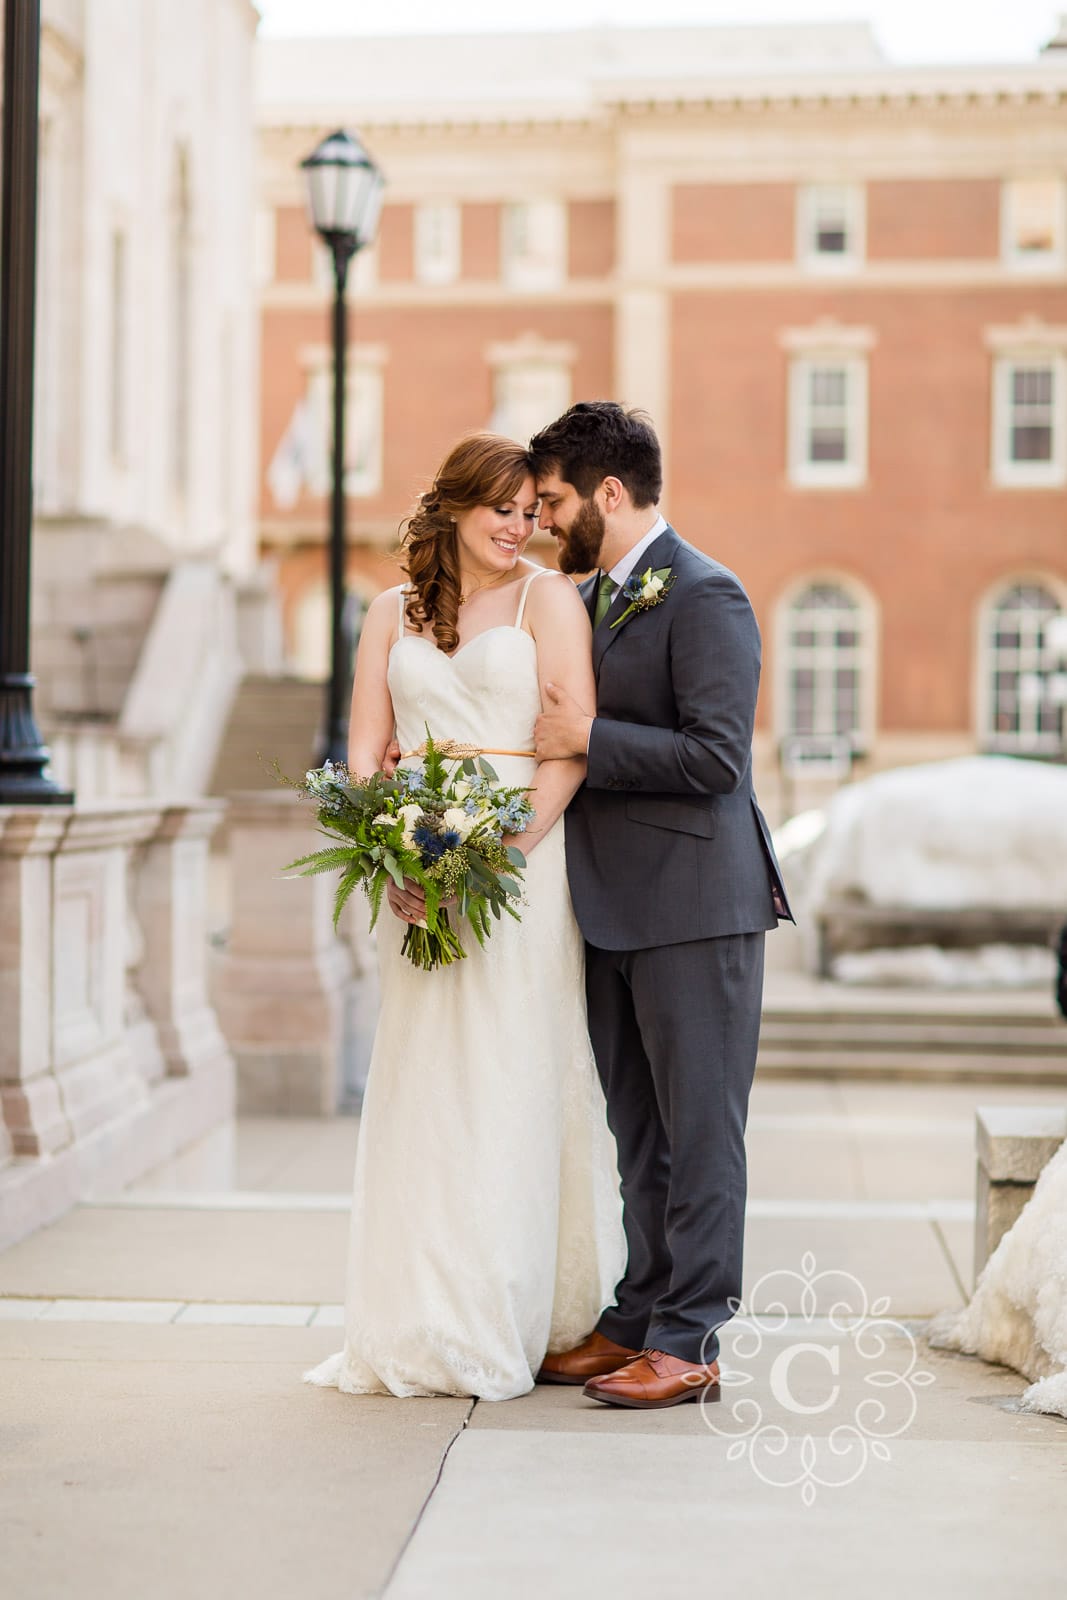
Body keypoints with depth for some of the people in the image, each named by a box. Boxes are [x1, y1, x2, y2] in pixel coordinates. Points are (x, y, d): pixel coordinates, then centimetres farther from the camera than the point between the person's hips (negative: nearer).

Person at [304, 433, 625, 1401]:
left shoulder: (549, 599, 3)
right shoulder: (393, 613, 14)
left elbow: (572, 747, -6)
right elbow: (365, 750, 9)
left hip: (524, 866, -3)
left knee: (514, 1091, -2)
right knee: (423, 1091, 3)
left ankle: (507, 1328, 5)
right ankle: (424, 1330, 9)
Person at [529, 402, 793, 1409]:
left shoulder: (704, 596, -12)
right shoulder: (586, 598, 14)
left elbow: (716, 756, -19)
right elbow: (566, 730, 22)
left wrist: (587, 741, -16)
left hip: (693, 904, -8)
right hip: (613, 908, 9)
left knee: (700, 1130, -1)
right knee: (638, 1131, 14)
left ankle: (690, 1343, 4)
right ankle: (639, 1318, 23)